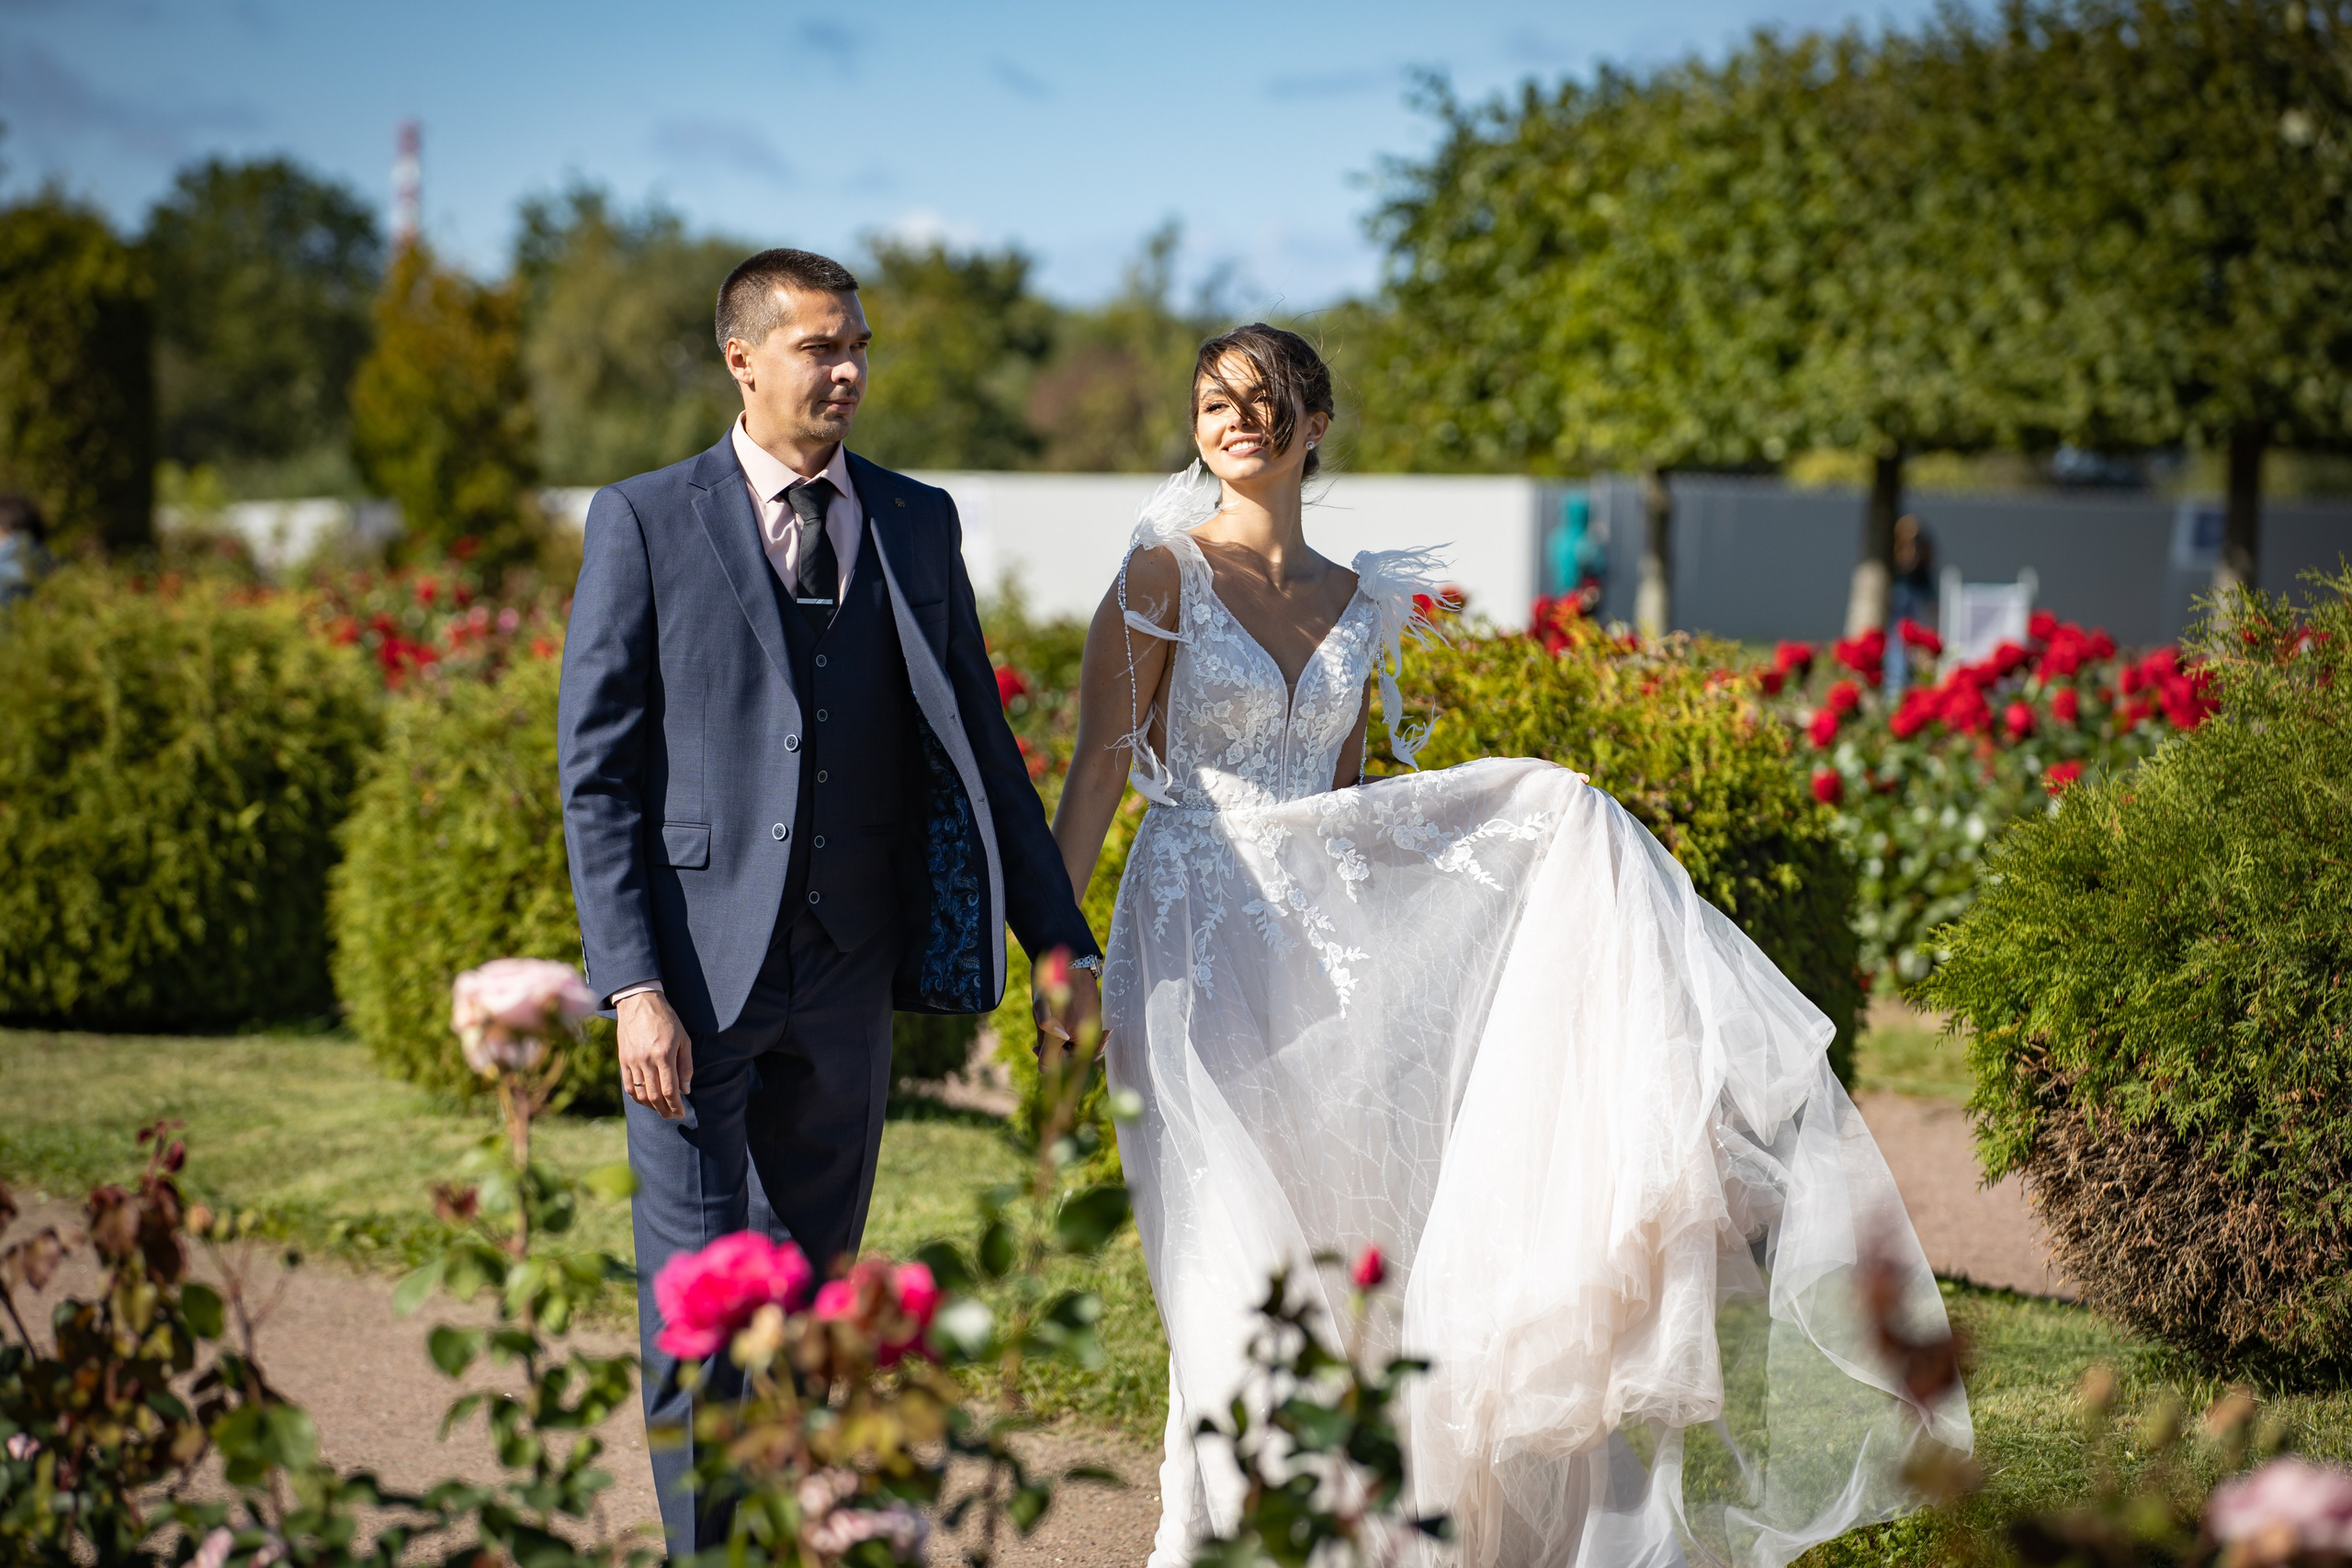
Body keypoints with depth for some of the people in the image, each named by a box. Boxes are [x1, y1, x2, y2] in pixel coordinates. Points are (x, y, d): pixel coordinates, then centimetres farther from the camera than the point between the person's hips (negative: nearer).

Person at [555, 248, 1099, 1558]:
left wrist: (1061, 940, 8)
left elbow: (976, 746, 13)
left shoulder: (919, 525, 9)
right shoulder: (646, 523, -1)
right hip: (699, 971, -3)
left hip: (848, 977, 3)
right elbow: (599, 774, -4)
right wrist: (636, 984, -13)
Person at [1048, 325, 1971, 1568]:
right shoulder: (1166, 573, -2)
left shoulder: (1359, 605, 13)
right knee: (1241, 1261, -10)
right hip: (1198, 938, -6)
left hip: (1321, 941, 6)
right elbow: (1099, 769, -5)